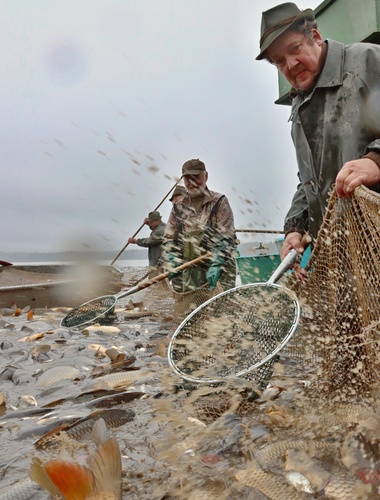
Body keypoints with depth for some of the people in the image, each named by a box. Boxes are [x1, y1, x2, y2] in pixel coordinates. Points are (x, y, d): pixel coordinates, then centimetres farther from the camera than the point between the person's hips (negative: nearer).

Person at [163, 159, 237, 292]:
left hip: (219, 270, -3)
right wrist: (172, 266, 0)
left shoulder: (219, 202, 1)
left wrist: (216, 265, -17)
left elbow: (226, 237, -7)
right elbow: (169, 239, 14)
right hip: (189, 271, 4)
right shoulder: (178, 207, 13)